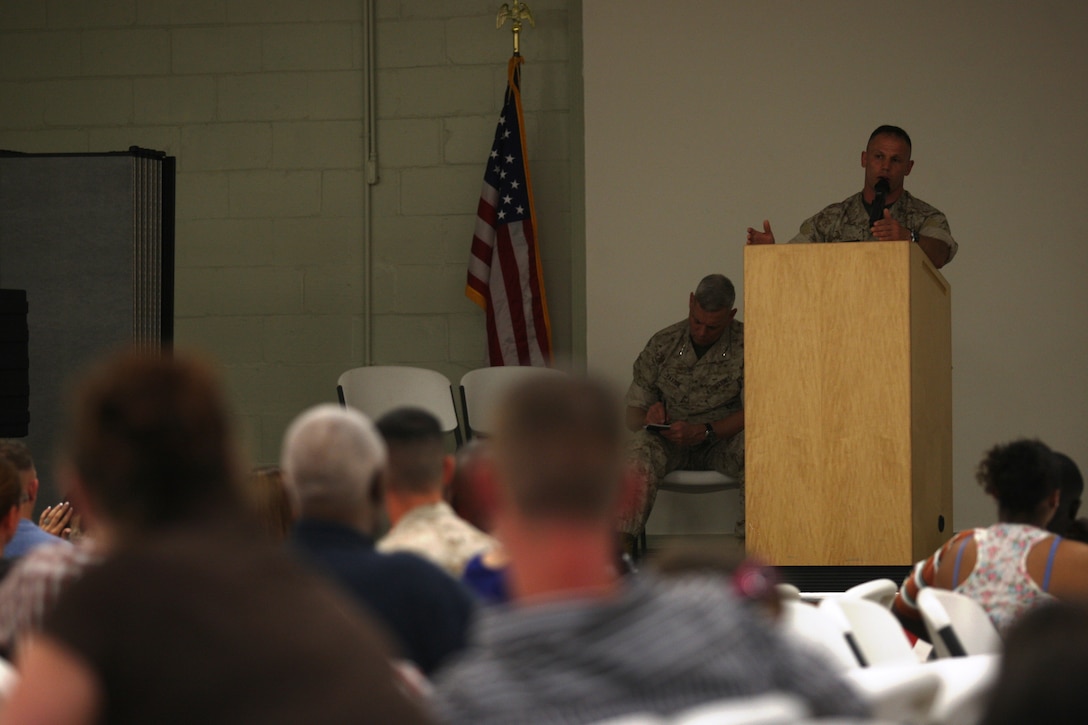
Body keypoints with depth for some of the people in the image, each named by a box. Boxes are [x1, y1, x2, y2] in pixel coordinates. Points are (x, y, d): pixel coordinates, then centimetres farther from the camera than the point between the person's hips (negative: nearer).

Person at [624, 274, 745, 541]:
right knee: (642, 446, -34)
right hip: (671, 444, 1)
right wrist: (649, 417, -19)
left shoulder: (746, 345, -5)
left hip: (723, 440, -1)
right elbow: (633, 414, 7)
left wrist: (702, 431, -26)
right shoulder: (663, 344, 3)